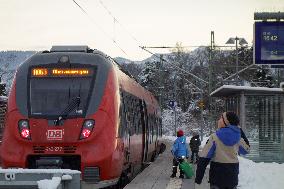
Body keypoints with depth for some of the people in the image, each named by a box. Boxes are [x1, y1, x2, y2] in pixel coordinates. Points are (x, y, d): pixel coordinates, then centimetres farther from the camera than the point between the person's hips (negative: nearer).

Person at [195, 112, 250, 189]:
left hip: (217, 177, -3)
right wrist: (240, 131, 20)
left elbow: (204, 158, -13)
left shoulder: (214, 137, -12)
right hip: (233, 178, 3)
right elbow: (246, 149, 20)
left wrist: (198, 177, -8)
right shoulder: (238, 138, -1)